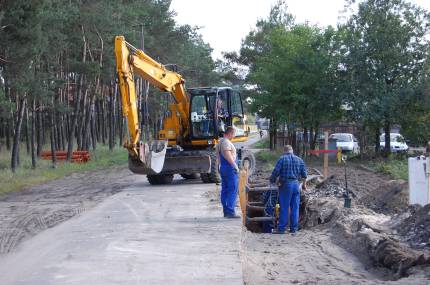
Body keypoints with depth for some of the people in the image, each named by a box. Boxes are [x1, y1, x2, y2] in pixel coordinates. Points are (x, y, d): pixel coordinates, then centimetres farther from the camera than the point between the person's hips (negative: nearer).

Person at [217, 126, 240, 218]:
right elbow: (228, 155, -24)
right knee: (233, 190, -9)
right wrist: (235, 166, -18)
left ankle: (226, 211, 15)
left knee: (225, 190, 11)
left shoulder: (220, 141, 15)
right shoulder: (226, 142, -16)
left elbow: (218, 154, 22)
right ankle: (230, 212, -12)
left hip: (223, 168, 10)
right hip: (230, 168, -10)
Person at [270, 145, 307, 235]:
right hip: (296, 184, 4)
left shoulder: (282, 159, -4)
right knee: (295, 207, 7)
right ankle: (294, 229, 10)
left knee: (284, 207, -2)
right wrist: (304, 183, 23)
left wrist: (272, 181, 5)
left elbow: (276, 172, -10)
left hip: (285, 184, -4)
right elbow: (304, 173, 11)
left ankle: (281, 228, 1)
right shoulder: (299, 159, 9)